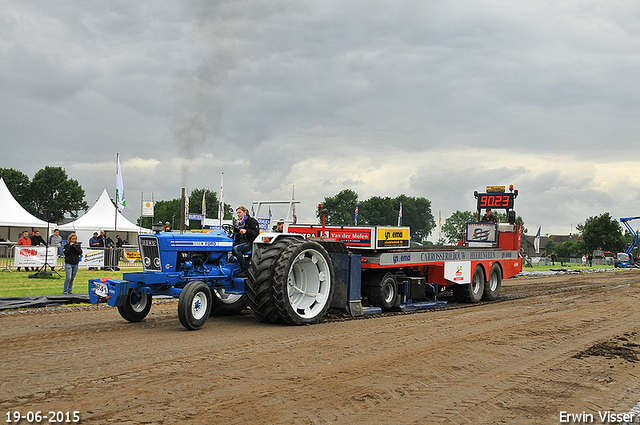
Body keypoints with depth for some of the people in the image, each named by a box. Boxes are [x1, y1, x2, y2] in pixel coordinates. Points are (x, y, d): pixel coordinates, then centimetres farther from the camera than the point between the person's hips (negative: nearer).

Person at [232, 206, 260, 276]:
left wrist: (246, 231, -26)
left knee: (235, 249, -34)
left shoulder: (251, 221, 0)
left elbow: (255, 233, -12)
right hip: (240, 242, 7)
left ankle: (244, 270, -30)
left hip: (249, 243, -7)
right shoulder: (239, 222, 22)